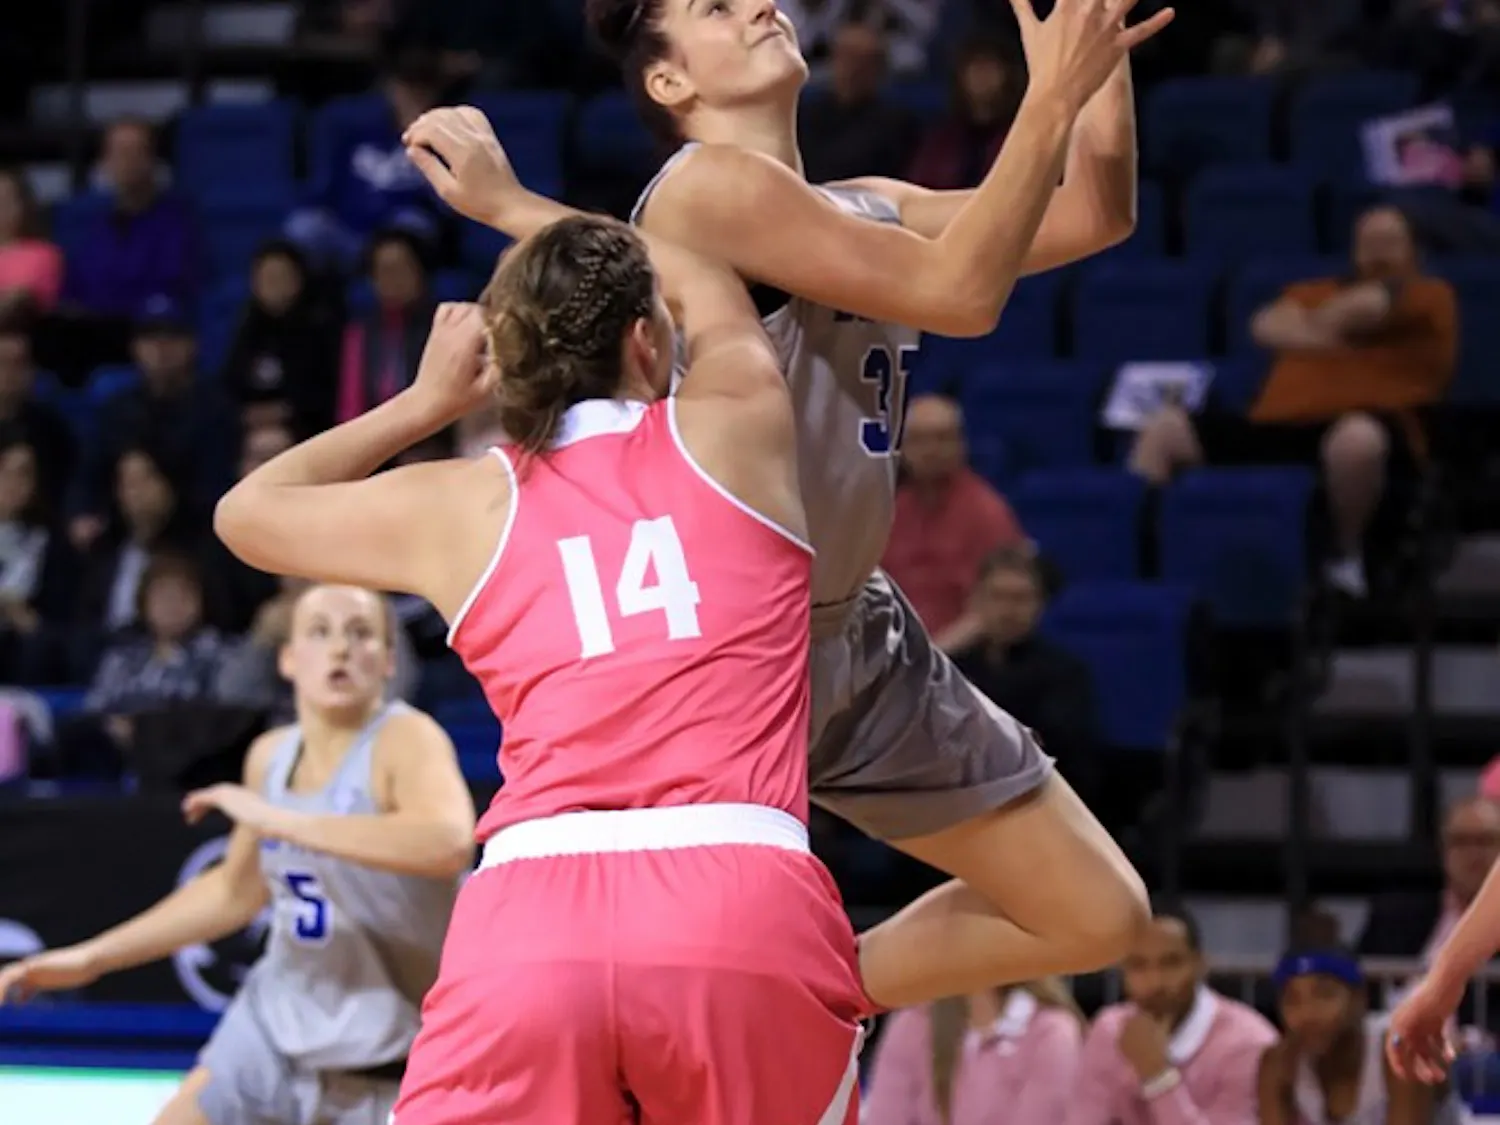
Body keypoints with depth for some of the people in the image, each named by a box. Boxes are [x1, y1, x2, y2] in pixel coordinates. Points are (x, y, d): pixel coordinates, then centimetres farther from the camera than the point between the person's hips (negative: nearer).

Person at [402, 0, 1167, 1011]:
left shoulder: (863, 211, 11)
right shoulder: (714, 184, -16)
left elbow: (1093, 217, 9)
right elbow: (958, 294, -24)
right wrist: (1054, 95, -22)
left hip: (854, 638, 9)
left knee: (1097, 916, 12)